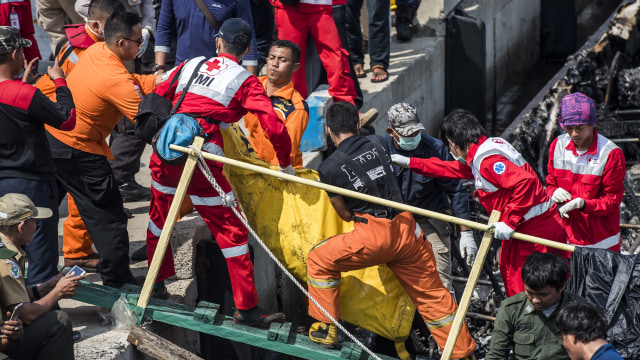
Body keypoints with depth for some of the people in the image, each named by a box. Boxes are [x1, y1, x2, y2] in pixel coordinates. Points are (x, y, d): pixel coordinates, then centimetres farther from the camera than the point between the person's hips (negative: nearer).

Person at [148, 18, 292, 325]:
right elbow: (274, 127, -3)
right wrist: (285, 163, 13)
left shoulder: (190, 65, 17)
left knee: (159, 215, 27)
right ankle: (246, 308, 3)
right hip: (200, 161, -5)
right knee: (230, 230, 2)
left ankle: (155, 280, 42)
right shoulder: (245, 81, 5)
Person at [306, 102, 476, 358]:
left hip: (373, 236, -5)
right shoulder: (377, 145, 9)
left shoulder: (329, 168, -3)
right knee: (432, 294, 16)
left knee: (319, 261, 17)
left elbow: (345, 214, 8)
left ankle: (326, 329, 20)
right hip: (406, 230, 5)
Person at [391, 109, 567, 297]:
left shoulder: (487, 159, -19)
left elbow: (525, 182, -31)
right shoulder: (479, 155, 13)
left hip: (535, 230, -10)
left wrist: (509, 222, -25)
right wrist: (410, 162, 30)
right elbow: (454, 169, 28)